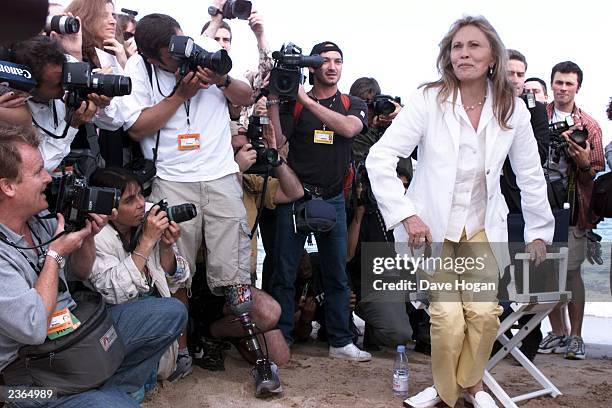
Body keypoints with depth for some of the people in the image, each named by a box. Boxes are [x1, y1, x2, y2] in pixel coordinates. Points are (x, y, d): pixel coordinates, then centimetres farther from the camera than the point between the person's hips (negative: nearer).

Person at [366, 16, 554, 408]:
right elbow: (380, 157, -17)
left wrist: (539, 230, 9)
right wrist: (405, 214, -22)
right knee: (448, 317, -9)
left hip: (482, 227, 3)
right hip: (434, 225, -2)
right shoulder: (429, 100, -14)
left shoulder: (512, 109, -4)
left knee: (484, 312, -7)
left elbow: (531, 176, 6)